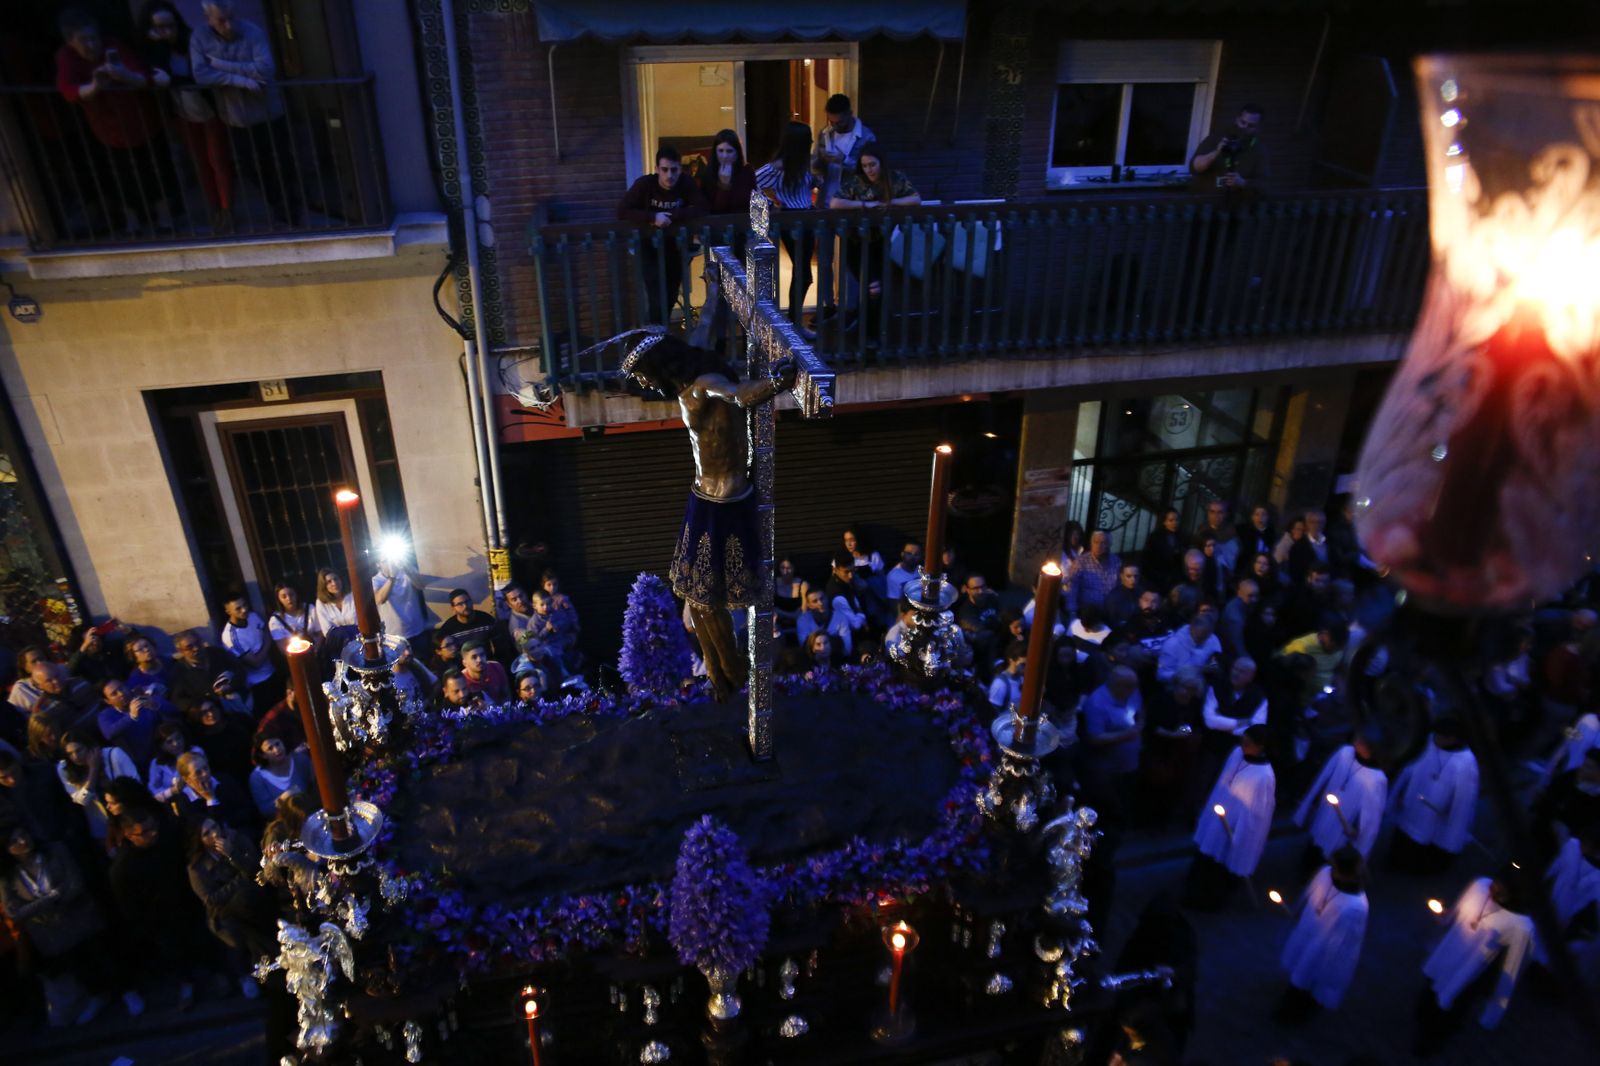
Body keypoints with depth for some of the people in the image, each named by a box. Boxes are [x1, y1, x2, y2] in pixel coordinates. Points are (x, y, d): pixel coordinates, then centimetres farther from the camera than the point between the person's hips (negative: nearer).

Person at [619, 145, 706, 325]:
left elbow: (701, 208, -22)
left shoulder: (687, 185, -10)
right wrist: (653, 217, -34)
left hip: (675, 247, 3)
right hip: (650, 247, -3)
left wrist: (670, 216, -32)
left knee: (670, 297, 12)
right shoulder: (645, 184, -15)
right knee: (657, 299, -14)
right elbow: (622, 211, -21)